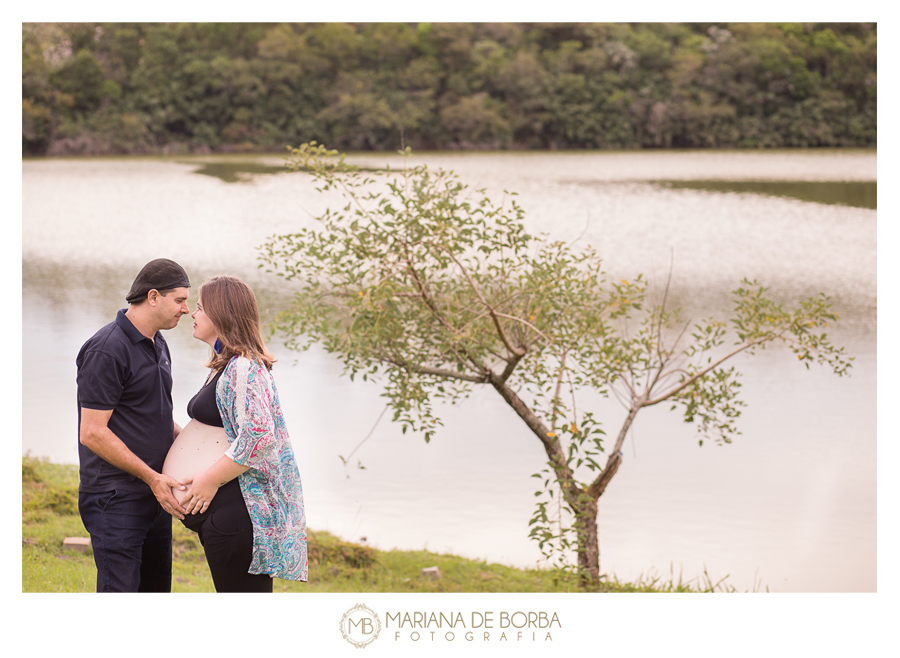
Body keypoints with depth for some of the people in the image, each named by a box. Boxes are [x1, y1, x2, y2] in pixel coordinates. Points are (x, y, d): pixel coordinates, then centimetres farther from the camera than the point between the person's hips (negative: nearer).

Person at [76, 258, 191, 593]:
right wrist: (152, 477, -19)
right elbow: (92, 433, -19)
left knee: (156, 588, 12)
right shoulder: (107, 350, -16)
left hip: (154, 494, 9)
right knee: (119, 590, -10)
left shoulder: (158, 345, 14)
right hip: (116, 500, -9)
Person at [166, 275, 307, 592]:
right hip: (225, 509, 11)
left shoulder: (243, 368, -17)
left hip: (241, 511, -11)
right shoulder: (224, 366, 16)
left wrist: (210, 480, -20)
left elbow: (259, 436, -26)